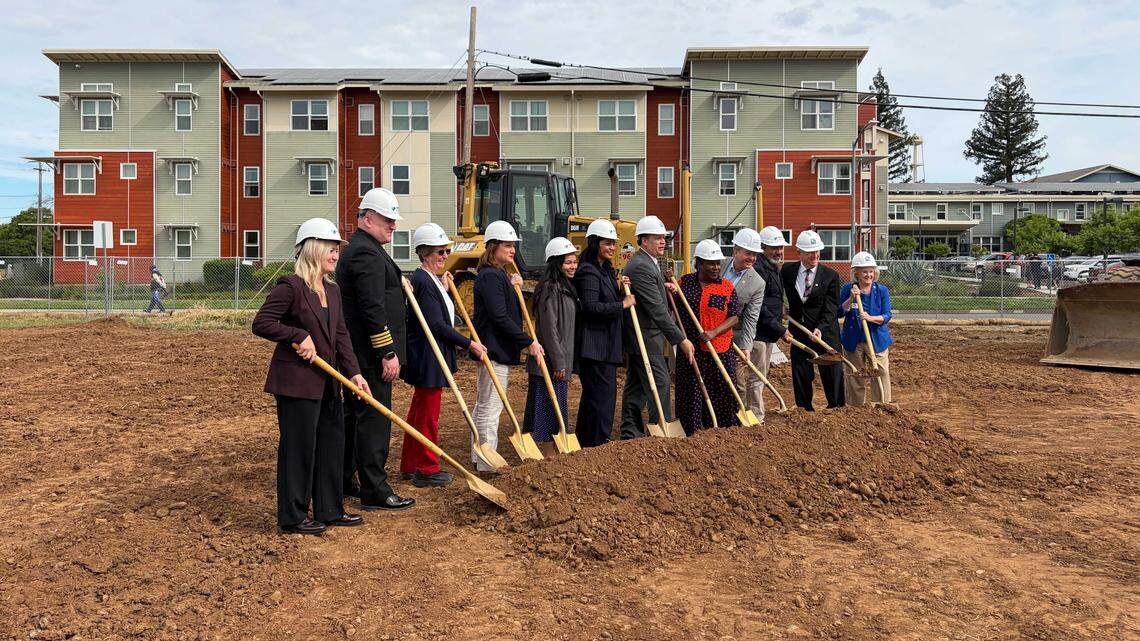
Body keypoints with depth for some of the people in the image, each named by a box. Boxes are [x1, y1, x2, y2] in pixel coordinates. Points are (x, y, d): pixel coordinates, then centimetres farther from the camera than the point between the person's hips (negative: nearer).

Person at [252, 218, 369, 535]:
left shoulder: (332, 290, 12)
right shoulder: (290, 286, -13)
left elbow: (341, 334, 9)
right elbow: (261, 323, -15)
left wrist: (353, 371, 0)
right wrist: (299, 336, -20)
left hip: (327, 383, 9)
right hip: (296, 381, -9)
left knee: (332, 443, 14)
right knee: (298, 448, 0)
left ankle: (330, 510, 27)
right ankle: (292, 517, 14)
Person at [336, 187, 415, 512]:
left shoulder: (358, 249, 20)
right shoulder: (367, 253, -16)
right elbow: (373, 309, -22)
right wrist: (388, 353, -22)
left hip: (357, 351, 11)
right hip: (371, 353, -11)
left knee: (356, 415, 18)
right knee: (375, 419, -7)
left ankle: (342, 479, 28)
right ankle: (375, 491, -1)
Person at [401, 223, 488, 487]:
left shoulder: (433, 279, 13)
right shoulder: (422, 280, -19)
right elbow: (436, 325, -23)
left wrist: (445, 290, 11)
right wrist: (469, 344, -18)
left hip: (430, 357, 11)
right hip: (428, 358, -11)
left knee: (419, 411, 18)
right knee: (427, 414, 1)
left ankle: (410, 465, 30)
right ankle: (426, 470, 13)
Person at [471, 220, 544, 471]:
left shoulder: (499, 275, 16)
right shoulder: (490, 276, -17)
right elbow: (500, 317, -23)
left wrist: (513, 287, 7)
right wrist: (529, 342, -20)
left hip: (495, 349, 11)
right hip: (495, 349, -11)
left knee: (483, 406, 17)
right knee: (490, 408, -5)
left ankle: (480, 458, 29)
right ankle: (487, 465, 1)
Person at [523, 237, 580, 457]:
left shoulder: (565, 287, 15)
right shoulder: (550, 288, -15)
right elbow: (548, 328, -20)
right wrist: (558, 362, -20)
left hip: (561, 361, 10)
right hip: (551, 362, -10)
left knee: (556, 407, 15)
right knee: (549, 405, -4)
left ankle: (552, 453, 25)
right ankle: (548, 454, 3)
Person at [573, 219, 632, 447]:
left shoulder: (606, 269, 17)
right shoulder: (588, 271, -15)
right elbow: (591, 307, -25)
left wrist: (620, 288, 5)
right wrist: (622, 304, -17)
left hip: (606, 344, 11)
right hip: (595, 344, -11)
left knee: (592, 393, 17)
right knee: (602, 392, -7)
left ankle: (584, 441, 27)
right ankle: (597, 442, 1)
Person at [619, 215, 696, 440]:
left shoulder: (647, 263, 15)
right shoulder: (641, 267, -20)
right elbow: (657, 309, -25)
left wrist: (665, 288, 6)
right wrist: (681, 339, -24)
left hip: (639, 336, 11)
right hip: (645, 337, -11)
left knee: (636, 384, 13)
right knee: (660, 382, -6)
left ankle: (630, 433, 20)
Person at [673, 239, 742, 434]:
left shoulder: (727, 287, 2)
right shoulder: (684, 282, 5)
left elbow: (735, 317, -1)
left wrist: (714, 333, -15)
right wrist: (670, 294, -6)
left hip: (720, 351, -1)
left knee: (721, 394, 3)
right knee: (690, 394, 7)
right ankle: (690, 435, 18)